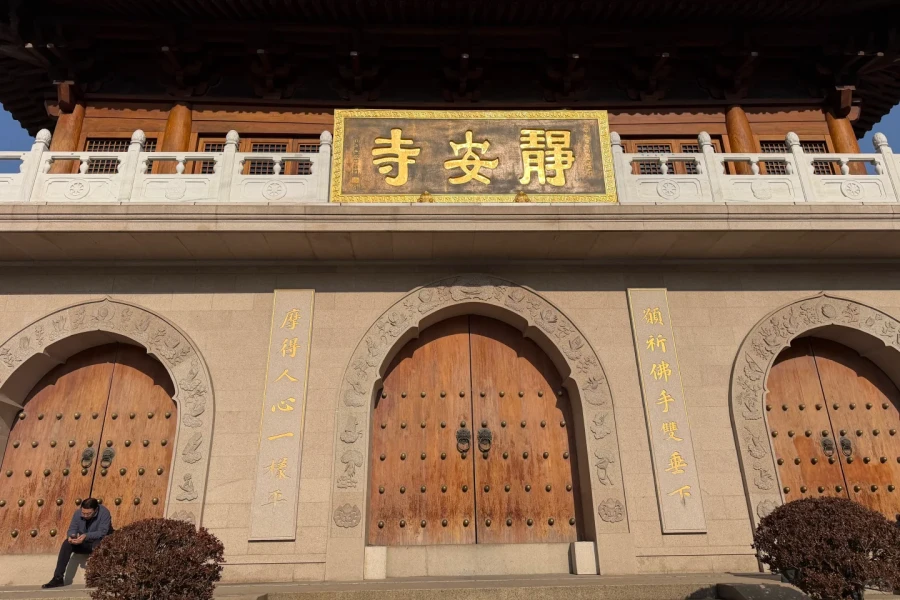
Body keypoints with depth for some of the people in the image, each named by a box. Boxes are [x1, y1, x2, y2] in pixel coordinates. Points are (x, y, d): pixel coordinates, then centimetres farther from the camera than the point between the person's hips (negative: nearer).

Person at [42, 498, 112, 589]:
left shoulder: (104, 513, -23)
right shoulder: (78, 513, -8)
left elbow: (102, 532, -28)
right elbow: (72, 529, -7)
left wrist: (86, 536, -42)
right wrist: (71, 536, -31)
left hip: (101, 543, -5)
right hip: (84, 544, 5)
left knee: (98, 544, -38)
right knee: (67, 543, -21)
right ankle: (58, 578, -20)